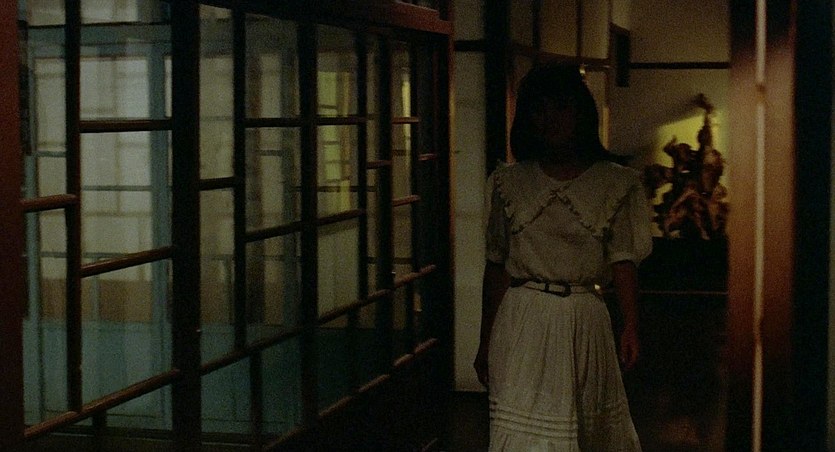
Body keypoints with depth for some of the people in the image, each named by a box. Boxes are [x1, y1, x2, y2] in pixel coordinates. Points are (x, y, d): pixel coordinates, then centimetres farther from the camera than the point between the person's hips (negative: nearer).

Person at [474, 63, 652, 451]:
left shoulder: (616, 183, 1)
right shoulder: (508, 183, 5)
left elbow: (623, 261, -2)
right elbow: (496, 266, 8)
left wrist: (630, 327, -16)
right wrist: (485, 342, 9)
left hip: (584, 320, 0)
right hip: (522, 320, 0)